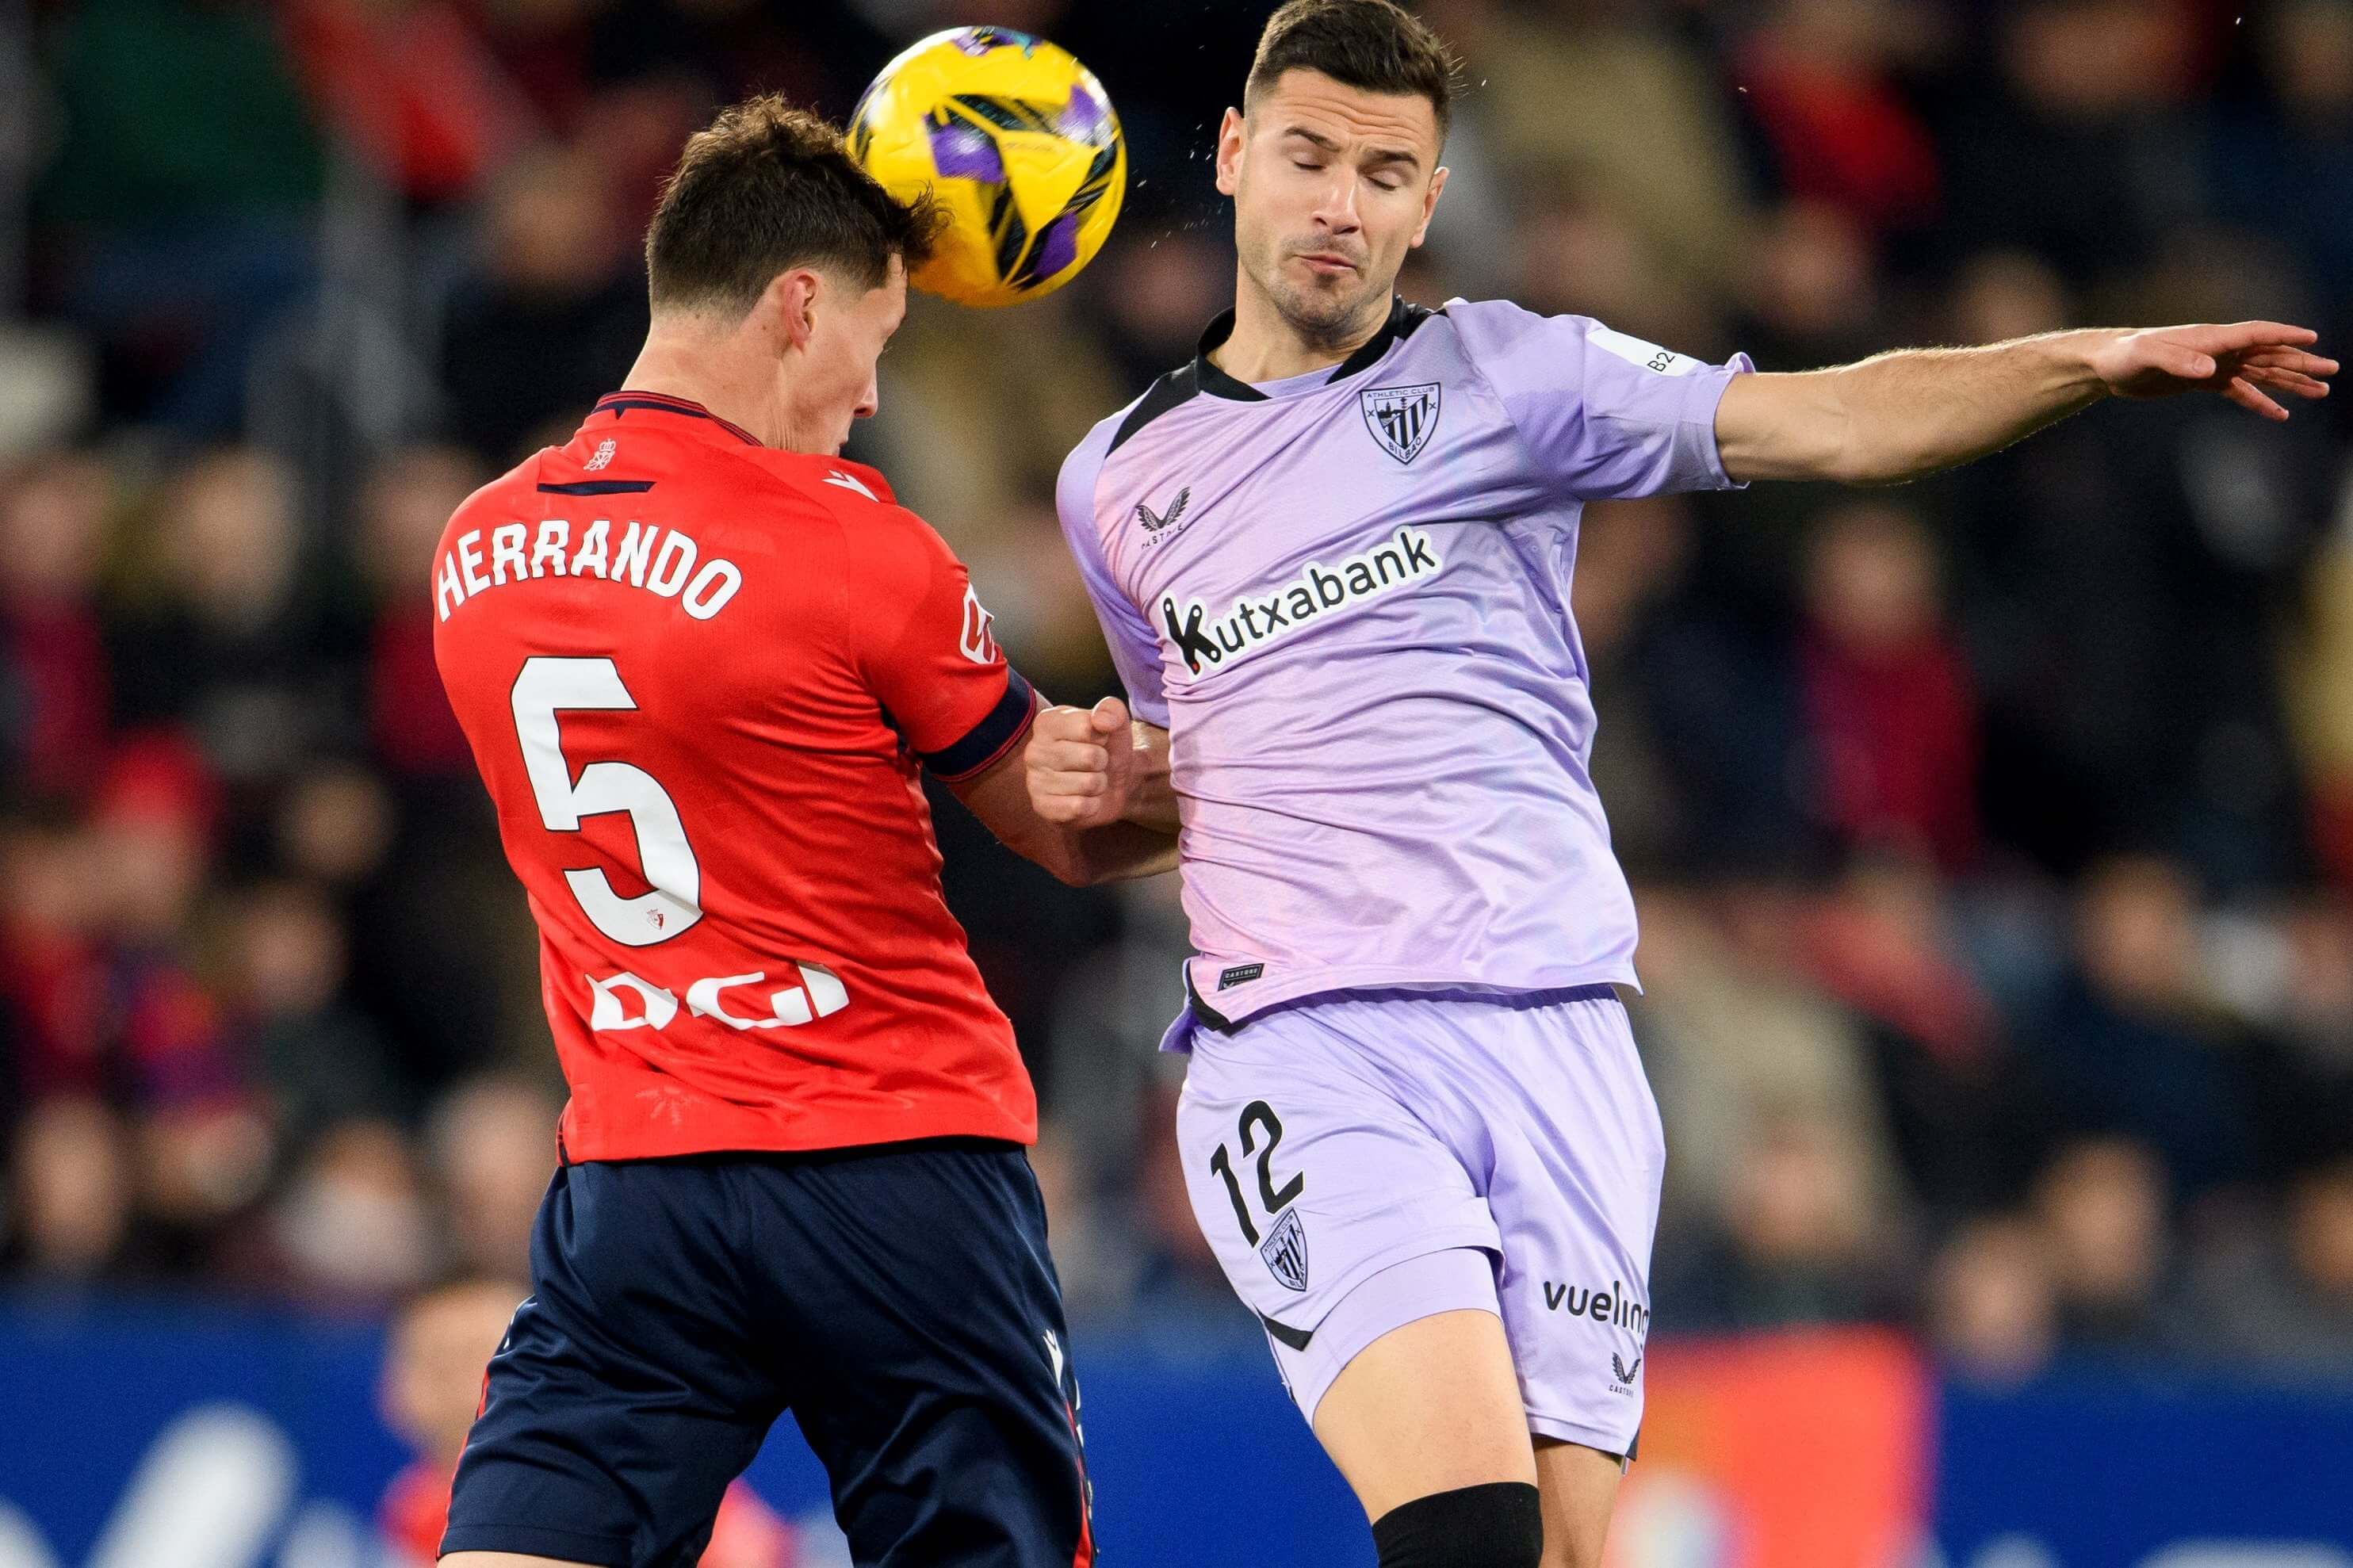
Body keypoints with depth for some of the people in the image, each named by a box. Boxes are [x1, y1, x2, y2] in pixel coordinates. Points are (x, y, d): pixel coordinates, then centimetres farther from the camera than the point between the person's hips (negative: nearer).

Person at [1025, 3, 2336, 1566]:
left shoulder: (1505, 373, 7)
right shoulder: (1118, 483, 16)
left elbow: (1824, 422, -4)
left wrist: (2086, 363, -18)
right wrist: (1110, 779, 8)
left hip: (1556, 1041, 0)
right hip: (1303, 1053, 0)